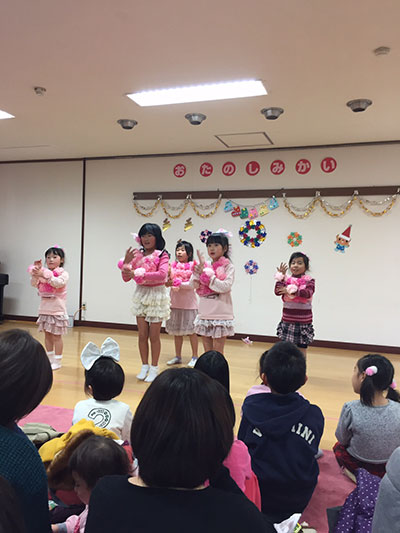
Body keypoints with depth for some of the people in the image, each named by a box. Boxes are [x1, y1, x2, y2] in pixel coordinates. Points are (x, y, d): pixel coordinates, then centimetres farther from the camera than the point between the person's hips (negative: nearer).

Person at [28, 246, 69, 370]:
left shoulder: (63, 273, -6)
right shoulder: (44, 272, 8)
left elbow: (58, 283, -25)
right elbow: (34, 284, -2)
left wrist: (44, 275, -33)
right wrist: (36, 273, -20)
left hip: (57, 310, -5)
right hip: (45, 309, 5)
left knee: (56, 336, 0)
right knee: (47, 335, 13)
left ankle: (57, 361, 8)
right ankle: (49, 359, 25)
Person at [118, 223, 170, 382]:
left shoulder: (162, 255, -7)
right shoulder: (137, 255, 5)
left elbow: (162, 274, -25)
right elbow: (126, 278, 3)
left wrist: (138, 274, -29)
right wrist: (126, 263, -15)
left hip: (156, 295, -4)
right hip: (141, 295, 4)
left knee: (154, 336, 3)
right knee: (142, 335, 8)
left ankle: (154, 368, 17)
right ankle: (144, 366, 22)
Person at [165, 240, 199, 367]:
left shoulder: (193, 266, -5)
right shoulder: (173, 266, 8)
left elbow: (192, 284, -13)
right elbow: (167, 282, 4)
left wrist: (178, 283, -20)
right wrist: (168, 279, -17)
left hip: (189, 303, -4)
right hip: (175, 302, 4)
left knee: (191, 331, 2)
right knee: (176, 331, 11)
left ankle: (194, 357, 13)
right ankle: (178, 356, 23)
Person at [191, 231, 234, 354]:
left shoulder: (228, 267, -4)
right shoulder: (205, 266, 10)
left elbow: (225, 286, -18)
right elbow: (195, 285, 2)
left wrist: (206, 275, -15)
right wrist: (200, 267, -10)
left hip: (220, 313, -5)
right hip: (205, 313, 5)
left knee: (217, 352, 0)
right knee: (207, 351, 12)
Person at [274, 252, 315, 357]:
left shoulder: (309, 280, -3)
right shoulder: (287, 280, 3)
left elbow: (308, 293, -22)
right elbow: (277, 292, -11)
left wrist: (291, 290, -30)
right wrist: (281, 276, -13)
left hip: (303, 322, -2)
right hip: (287, 321, 2)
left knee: (302, 348, 6)